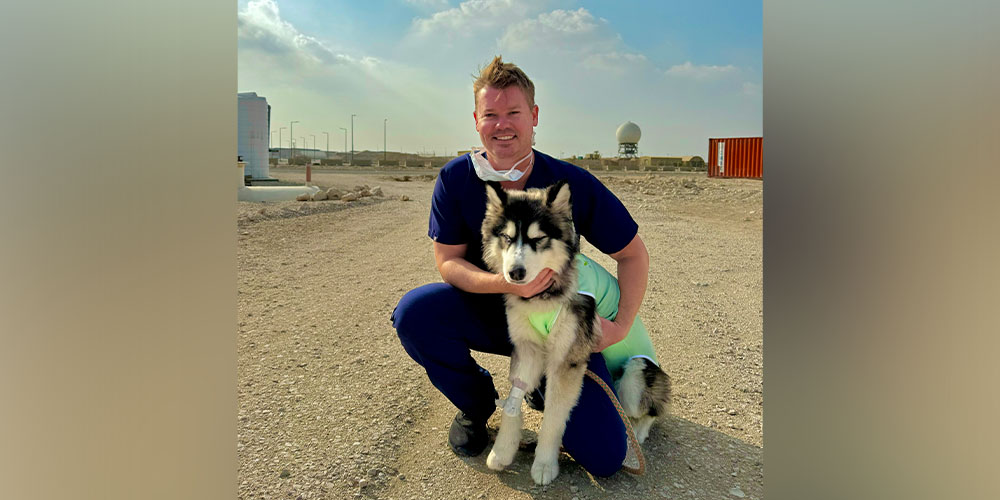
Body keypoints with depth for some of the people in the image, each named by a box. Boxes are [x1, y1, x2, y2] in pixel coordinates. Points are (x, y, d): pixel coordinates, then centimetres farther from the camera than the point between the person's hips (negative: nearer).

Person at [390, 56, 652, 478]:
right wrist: (504, 283, -31)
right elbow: (448, 262, -12)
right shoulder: (456, 178, -14)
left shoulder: (573, 184, -18)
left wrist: (622, 325, -19)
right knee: (414, 313, -28)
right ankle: (475, 402, 3)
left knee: (604, 456, -12)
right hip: (485, 311, 2)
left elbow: (633, 254, -8)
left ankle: (541, 387, 22)